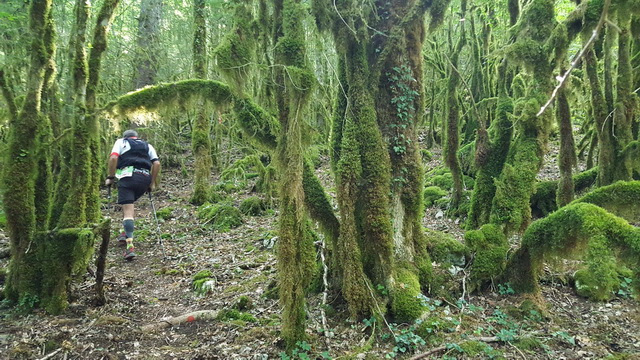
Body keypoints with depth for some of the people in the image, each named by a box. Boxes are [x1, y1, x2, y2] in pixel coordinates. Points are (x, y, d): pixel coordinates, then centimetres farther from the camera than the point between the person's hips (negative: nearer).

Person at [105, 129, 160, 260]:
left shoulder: (121, 142, 19)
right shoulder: (147, 145, 27)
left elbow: (113, 158, -1)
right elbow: (157, 163, 12)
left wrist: (110, 177, 5)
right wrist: (153, 183, 15)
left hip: (128, 176, -4)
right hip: (145, 178, 4)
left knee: (128, 211, -10)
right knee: (129, 203, 28)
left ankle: (130, 246, -21)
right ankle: (125, 232, 22)